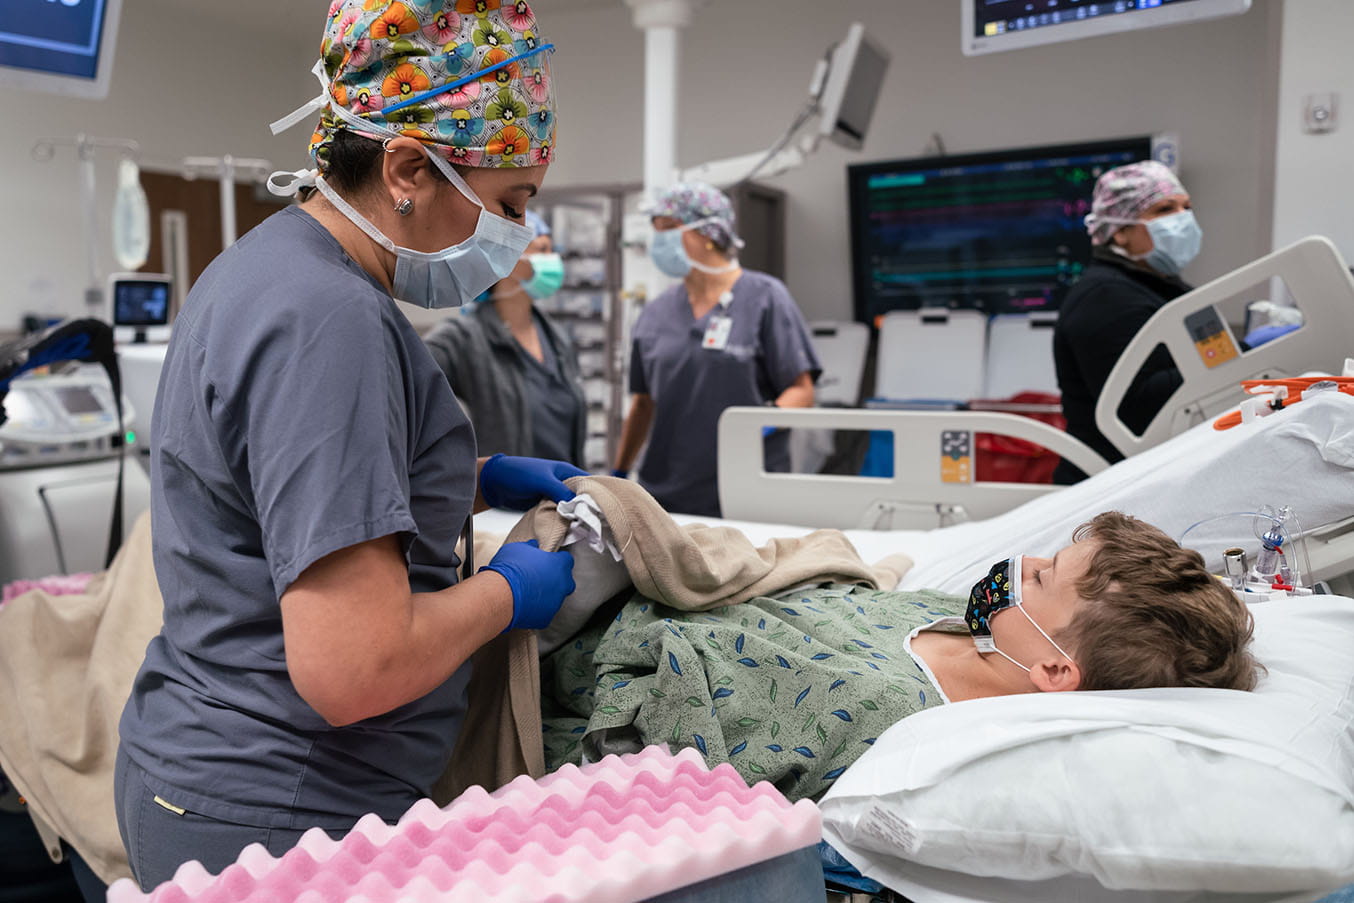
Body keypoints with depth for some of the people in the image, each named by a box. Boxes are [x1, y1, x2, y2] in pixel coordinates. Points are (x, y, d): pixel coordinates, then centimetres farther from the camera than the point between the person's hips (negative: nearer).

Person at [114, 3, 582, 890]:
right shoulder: (328, 321, -26)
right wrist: (507, 592, -13)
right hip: (278, 817, -10)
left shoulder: (272, 263, 7)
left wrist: (482, 479, 11)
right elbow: (353, 672, -30)